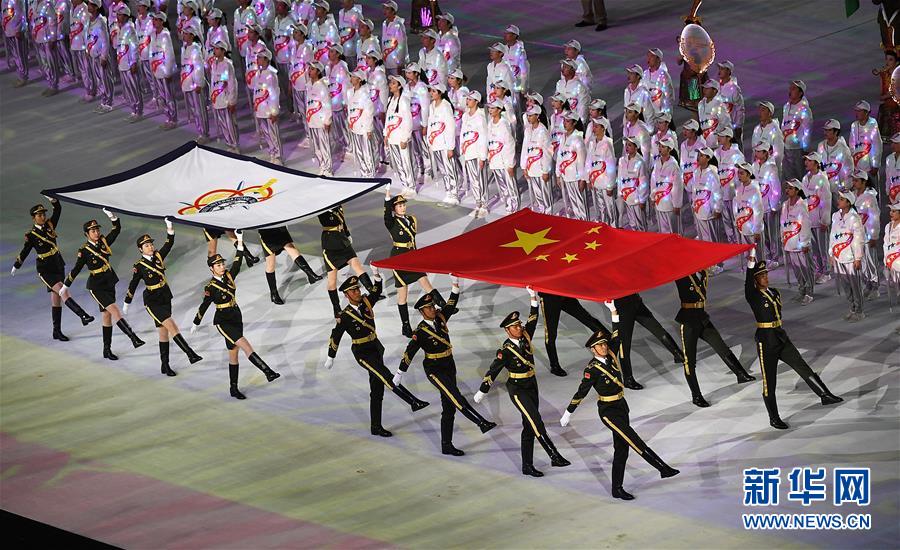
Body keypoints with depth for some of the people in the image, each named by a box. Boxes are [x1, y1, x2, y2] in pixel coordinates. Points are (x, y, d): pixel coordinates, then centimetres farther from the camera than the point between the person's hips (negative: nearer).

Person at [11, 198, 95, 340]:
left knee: (56, 299, 8)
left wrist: (53, 201, -17)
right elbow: (24, 253, 3)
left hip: (58, 266, 6)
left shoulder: (49, 225, 3)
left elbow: (58, 210, 1)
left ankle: (57, 331, 13)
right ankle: (83, 315, -36)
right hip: (45, 269, -6)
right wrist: (15, 267, 12)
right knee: (62, 292, -22)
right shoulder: (31, 235, -9)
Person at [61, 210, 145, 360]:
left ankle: (107, 350, 18)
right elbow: (76, 270, -7)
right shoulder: (84, 251, -12)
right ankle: (133, 338, -25)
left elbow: (117, 229, -3)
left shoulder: (104, 242, 2)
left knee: (106, 315, 11)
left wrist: (113, 217, -21)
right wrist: (65, 287, -3)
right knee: (115, 311, -17)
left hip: (109, 283, 6)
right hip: (96, 286, -6)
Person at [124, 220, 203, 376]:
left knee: (164, 332, 9)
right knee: (171, 325, -18)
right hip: (152, 301, -6)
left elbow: (169, 243, -5)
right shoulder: (139, 267, -8)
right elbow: (133, 287, -1)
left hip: (165, 298, 6)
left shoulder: (158, 256, 4)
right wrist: (126, 305, 6)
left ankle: (165, 366, 15)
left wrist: (170, 228, -20)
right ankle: (190, 354, -24)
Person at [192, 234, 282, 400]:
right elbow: (204, 307, -2)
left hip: (236, 319, 7)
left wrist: (240, 242, -13)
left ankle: (234, 389, 18)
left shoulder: (229, 276, 4)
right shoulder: (211, 288, -11)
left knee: (233, 354, 11)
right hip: (223, 322, -7)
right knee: (245, 345, -22)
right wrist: (195, 324, 8)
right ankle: (268, 372, -33)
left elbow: (237, 262, -5)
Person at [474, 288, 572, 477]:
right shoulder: (506, 350, -17)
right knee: (536, 422, -16)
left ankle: (527, 466, 13)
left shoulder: (525, 337, 0)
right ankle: (555, 457, -18)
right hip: (517, 388, -7)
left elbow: (532, 320, 1)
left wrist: (534, 299, -12)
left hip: (531, 385, 7)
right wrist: (482, 391, -9)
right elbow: (493, 371, -13)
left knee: (529, 427, 9)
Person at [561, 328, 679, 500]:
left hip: (621, 407, 8)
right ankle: (664, 469, -12)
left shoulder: (611, 357, 2)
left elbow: (616, 337, 10)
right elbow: (581, 393, -10)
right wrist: (568, 413, -3)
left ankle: (617, 489, 14)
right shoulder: (592, 369, -15)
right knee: (635, 441, -13)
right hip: (608, 410, -8)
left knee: (621, 449, 9)